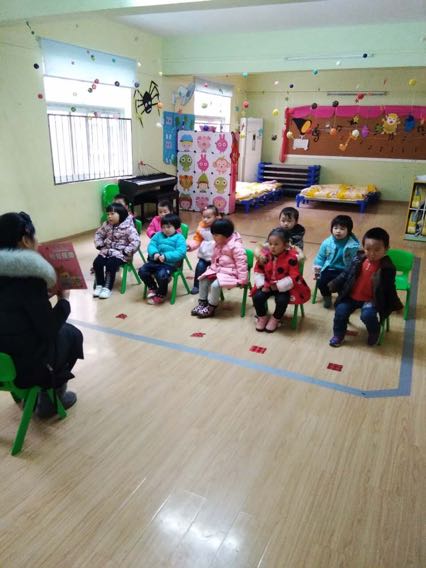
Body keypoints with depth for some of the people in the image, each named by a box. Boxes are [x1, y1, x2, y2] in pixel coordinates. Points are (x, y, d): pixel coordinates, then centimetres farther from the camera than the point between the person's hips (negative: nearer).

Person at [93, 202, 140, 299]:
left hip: (120, 253, -6)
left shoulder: (128, 228, -15)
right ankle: (99, 285, 1)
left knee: (110, 265, -29)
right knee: (97, 263, -15)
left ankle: (108, 288, -12)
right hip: (107, 251, 6)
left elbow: (136, 242, -21)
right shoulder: (106, 225, 5)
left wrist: (125, 252, -21)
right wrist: (100, 245, 5)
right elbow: (99, 234, 20)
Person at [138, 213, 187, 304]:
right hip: (155, 261, 6)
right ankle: (152, 288, 15)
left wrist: (166, 256, -26)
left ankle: (161, 295, -4)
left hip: (170, 263, -6)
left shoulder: (179, 238, -2)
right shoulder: (158, 235, 16)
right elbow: (151, 245, 7)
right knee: (142, 270, -11)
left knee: (161, 275, -33)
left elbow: (181, 252, -15)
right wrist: (154, 253, -17)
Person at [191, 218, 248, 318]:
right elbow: (214, 258, 21)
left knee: (215, 285, -26)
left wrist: (242, 280, -23)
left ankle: (211, 308, -8)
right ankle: (202, 303, 11)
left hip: (230, 273, -9)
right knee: (203, 279, 0)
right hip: (217, 269, 9)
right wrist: (212, 267, 15)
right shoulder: (218, 243, 4)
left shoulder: (236, 246, -24)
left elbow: (241, 263, -24)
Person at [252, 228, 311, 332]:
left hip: (284, 286, -3)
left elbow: (293, 278, -20)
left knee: (282, 300, -29)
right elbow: (258, 271, 2)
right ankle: (262, 317, 10)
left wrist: (277, 286, -23)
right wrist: (262, 284, -13)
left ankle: (275, 319, 4)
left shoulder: (291, 257, -19)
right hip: (267, 285, 4)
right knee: (257, 296, -19)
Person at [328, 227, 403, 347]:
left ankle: (374, 333, 7)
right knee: (340, 311, -7)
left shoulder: (387, 268, -13)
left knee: (367, 315, -26)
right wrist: (333, 285, 1)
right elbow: (346, 274, 5)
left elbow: (389, 288, -4)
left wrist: (395, 305, 0)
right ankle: (338, 335, 16)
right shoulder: (359, 259, -4)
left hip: (371, 300, -4)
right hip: (351, 296, 4)